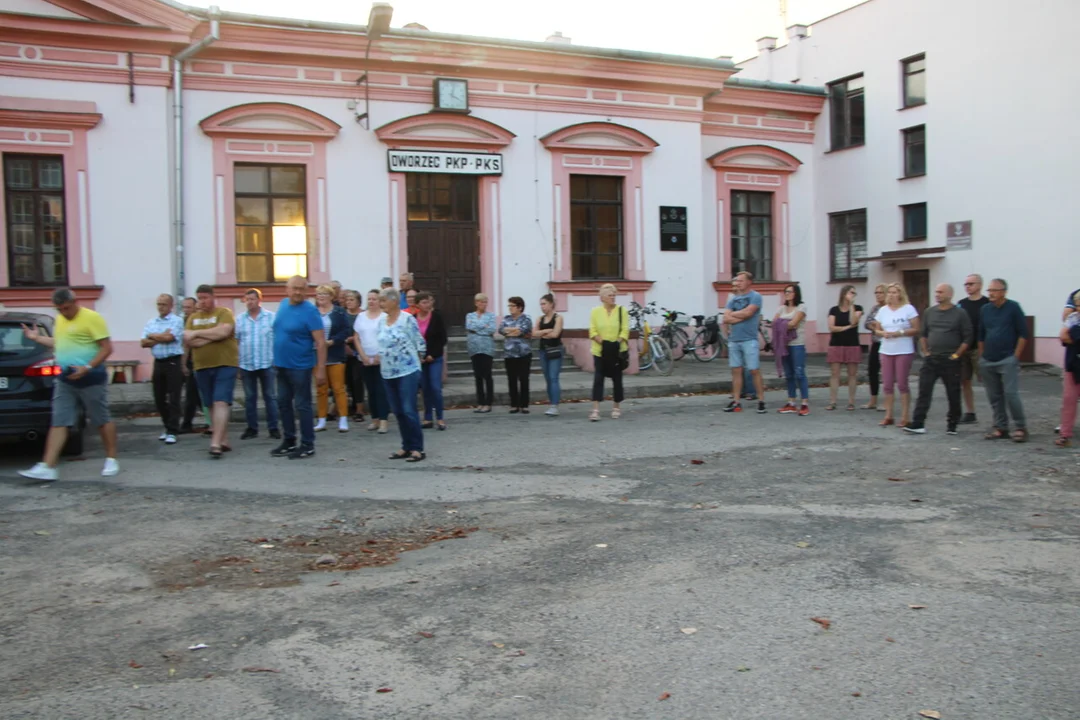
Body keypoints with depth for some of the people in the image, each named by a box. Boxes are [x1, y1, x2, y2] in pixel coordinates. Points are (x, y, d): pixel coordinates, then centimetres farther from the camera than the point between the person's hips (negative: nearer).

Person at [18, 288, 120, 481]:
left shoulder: (91, 318, -12)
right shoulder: (59, 319, 13)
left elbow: (107, 348, -14)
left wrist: (87, 367, -21)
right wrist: (37, 338, 22)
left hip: (91, 379, -7)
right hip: (65, 380, 7)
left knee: (102, 421, 5)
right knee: (58, 423, 2)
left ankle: (111, 460, 20)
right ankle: (48, 467, 0)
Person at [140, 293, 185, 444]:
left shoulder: (176, 321, -4)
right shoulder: (151, 322, 13)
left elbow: (168, 337, -18)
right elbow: (143, 343, 4)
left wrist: (152, 336, -2)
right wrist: (161, 338, -9)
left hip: (173, 362, -6)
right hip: (158, 362, 6)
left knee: (173, 399, -5)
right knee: (159, 398, 10)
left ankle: (172, 432, -3)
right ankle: (168, 427, 23)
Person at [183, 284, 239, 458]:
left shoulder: (224, 313, -2)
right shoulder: (193, 318, 11)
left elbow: (223, 331, -20)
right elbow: (188, 343, 1)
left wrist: (197, 334, -11)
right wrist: (212, 337, -12)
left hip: (225, 364, -5)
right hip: (202, 367, 5)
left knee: (221, 403, -14)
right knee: (212, 405, 9)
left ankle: (215, 443, -19)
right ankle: (224, 441, 18)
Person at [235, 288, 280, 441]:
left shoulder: (271, 317, -1)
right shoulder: (240, 319, 5)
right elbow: (235, 342, 7)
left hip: (266, 363, -2)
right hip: (246, 364, 2)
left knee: (270, 396, 4)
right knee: (249, 397, 9)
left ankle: (273, 427, 9)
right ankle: (252, 428, 17)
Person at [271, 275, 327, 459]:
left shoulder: (310, 311, -16)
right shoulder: (283, 304, 6)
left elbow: (320, 342, -19)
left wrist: (321, 369, -23)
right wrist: (276, 359, 17)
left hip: (300, 366, -7)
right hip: (281, 365, 7)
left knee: (302, 406, -1)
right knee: (283, 403, 14)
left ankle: (307, 445, 9)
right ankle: (289, 440, 26)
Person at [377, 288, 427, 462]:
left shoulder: (407, 319, -11)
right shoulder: (382, 321, 9)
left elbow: (419, 343, -7)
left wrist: (413, 359, 3)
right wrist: (381, 358, 12)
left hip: (407, 371, -7)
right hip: (388, 373, 7)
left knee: (409, 410, -7)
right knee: (398, 412, 9)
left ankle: (417, 448, -1)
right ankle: (407, 447, 18)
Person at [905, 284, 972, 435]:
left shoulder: (960, 313, -4)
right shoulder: (929, 312, 8)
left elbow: (968, 337, -5)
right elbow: (922, 334, 15)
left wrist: (956, 355, -9)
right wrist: (925, 352, 5)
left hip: (950, 361, -3)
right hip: (930, 359, 3)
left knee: (953, 394, 5)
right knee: (924, 391, -3)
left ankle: (952, 425, 17)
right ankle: (918, 423, -4)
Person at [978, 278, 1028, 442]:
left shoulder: (1013, 307, -3)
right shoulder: (985, 309, 10)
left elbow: (1023, 334, -4)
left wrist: (1016, 356, -8)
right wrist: (981, 357, 12)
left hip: (1007, 360, -5)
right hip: (987, 361, 5)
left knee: (1011, 394, -11)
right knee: (994, 396, 7)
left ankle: (1021, 428, -2)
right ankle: (1000, 427, 16)